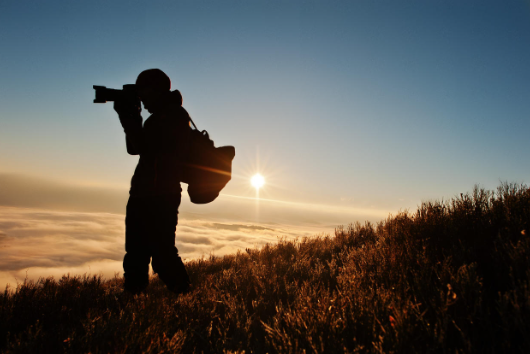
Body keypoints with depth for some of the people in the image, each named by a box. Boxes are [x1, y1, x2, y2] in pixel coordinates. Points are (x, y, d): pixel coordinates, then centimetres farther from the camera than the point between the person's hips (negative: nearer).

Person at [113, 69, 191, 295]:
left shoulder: (175, 116, -10)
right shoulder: (159, 117, 20)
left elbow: (147, 148, -19)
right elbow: (134, 148, 20)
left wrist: (128, 117, -9)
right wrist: (130, 117, 9)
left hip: (161, 197, -10)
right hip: (144, 196, 10)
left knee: (161, 252, -8)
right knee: (136, 251, 12)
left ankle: (183, 295, 4)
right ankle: (133, 294, 22)